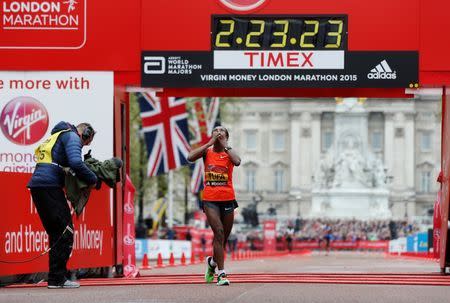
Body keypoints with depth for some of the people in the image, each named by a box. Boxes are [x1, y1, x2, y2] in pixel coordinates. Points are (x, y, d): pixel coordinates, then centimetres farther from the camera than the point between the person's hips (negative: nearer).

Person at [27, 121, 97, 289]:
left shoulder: (57, 136, 30)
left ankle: (56, 277, 14)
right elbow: (76, 162, -18)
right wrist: (92, 179, -5)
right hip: (49, 185, -10)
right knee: (65, 231, -6)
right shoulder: (72, 137, -1)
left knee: (56, 232, 14)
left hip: (37, 184, 10)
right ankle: (57, 278, -9)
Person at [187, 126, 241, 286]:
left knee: (223, 236, 11)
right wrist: (210, 143, -10)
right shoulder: (207, 151, 7)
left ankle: (212, 261, 40)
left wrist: (225, 145, -11)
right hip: (210, 200, -2)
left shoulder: (229, 152, 4)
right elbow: (190, 157, -13)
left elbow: (237, 161, -19)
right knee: (219, 232, -16)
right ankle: (221, 273, -16)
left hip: (227, 200, 2)